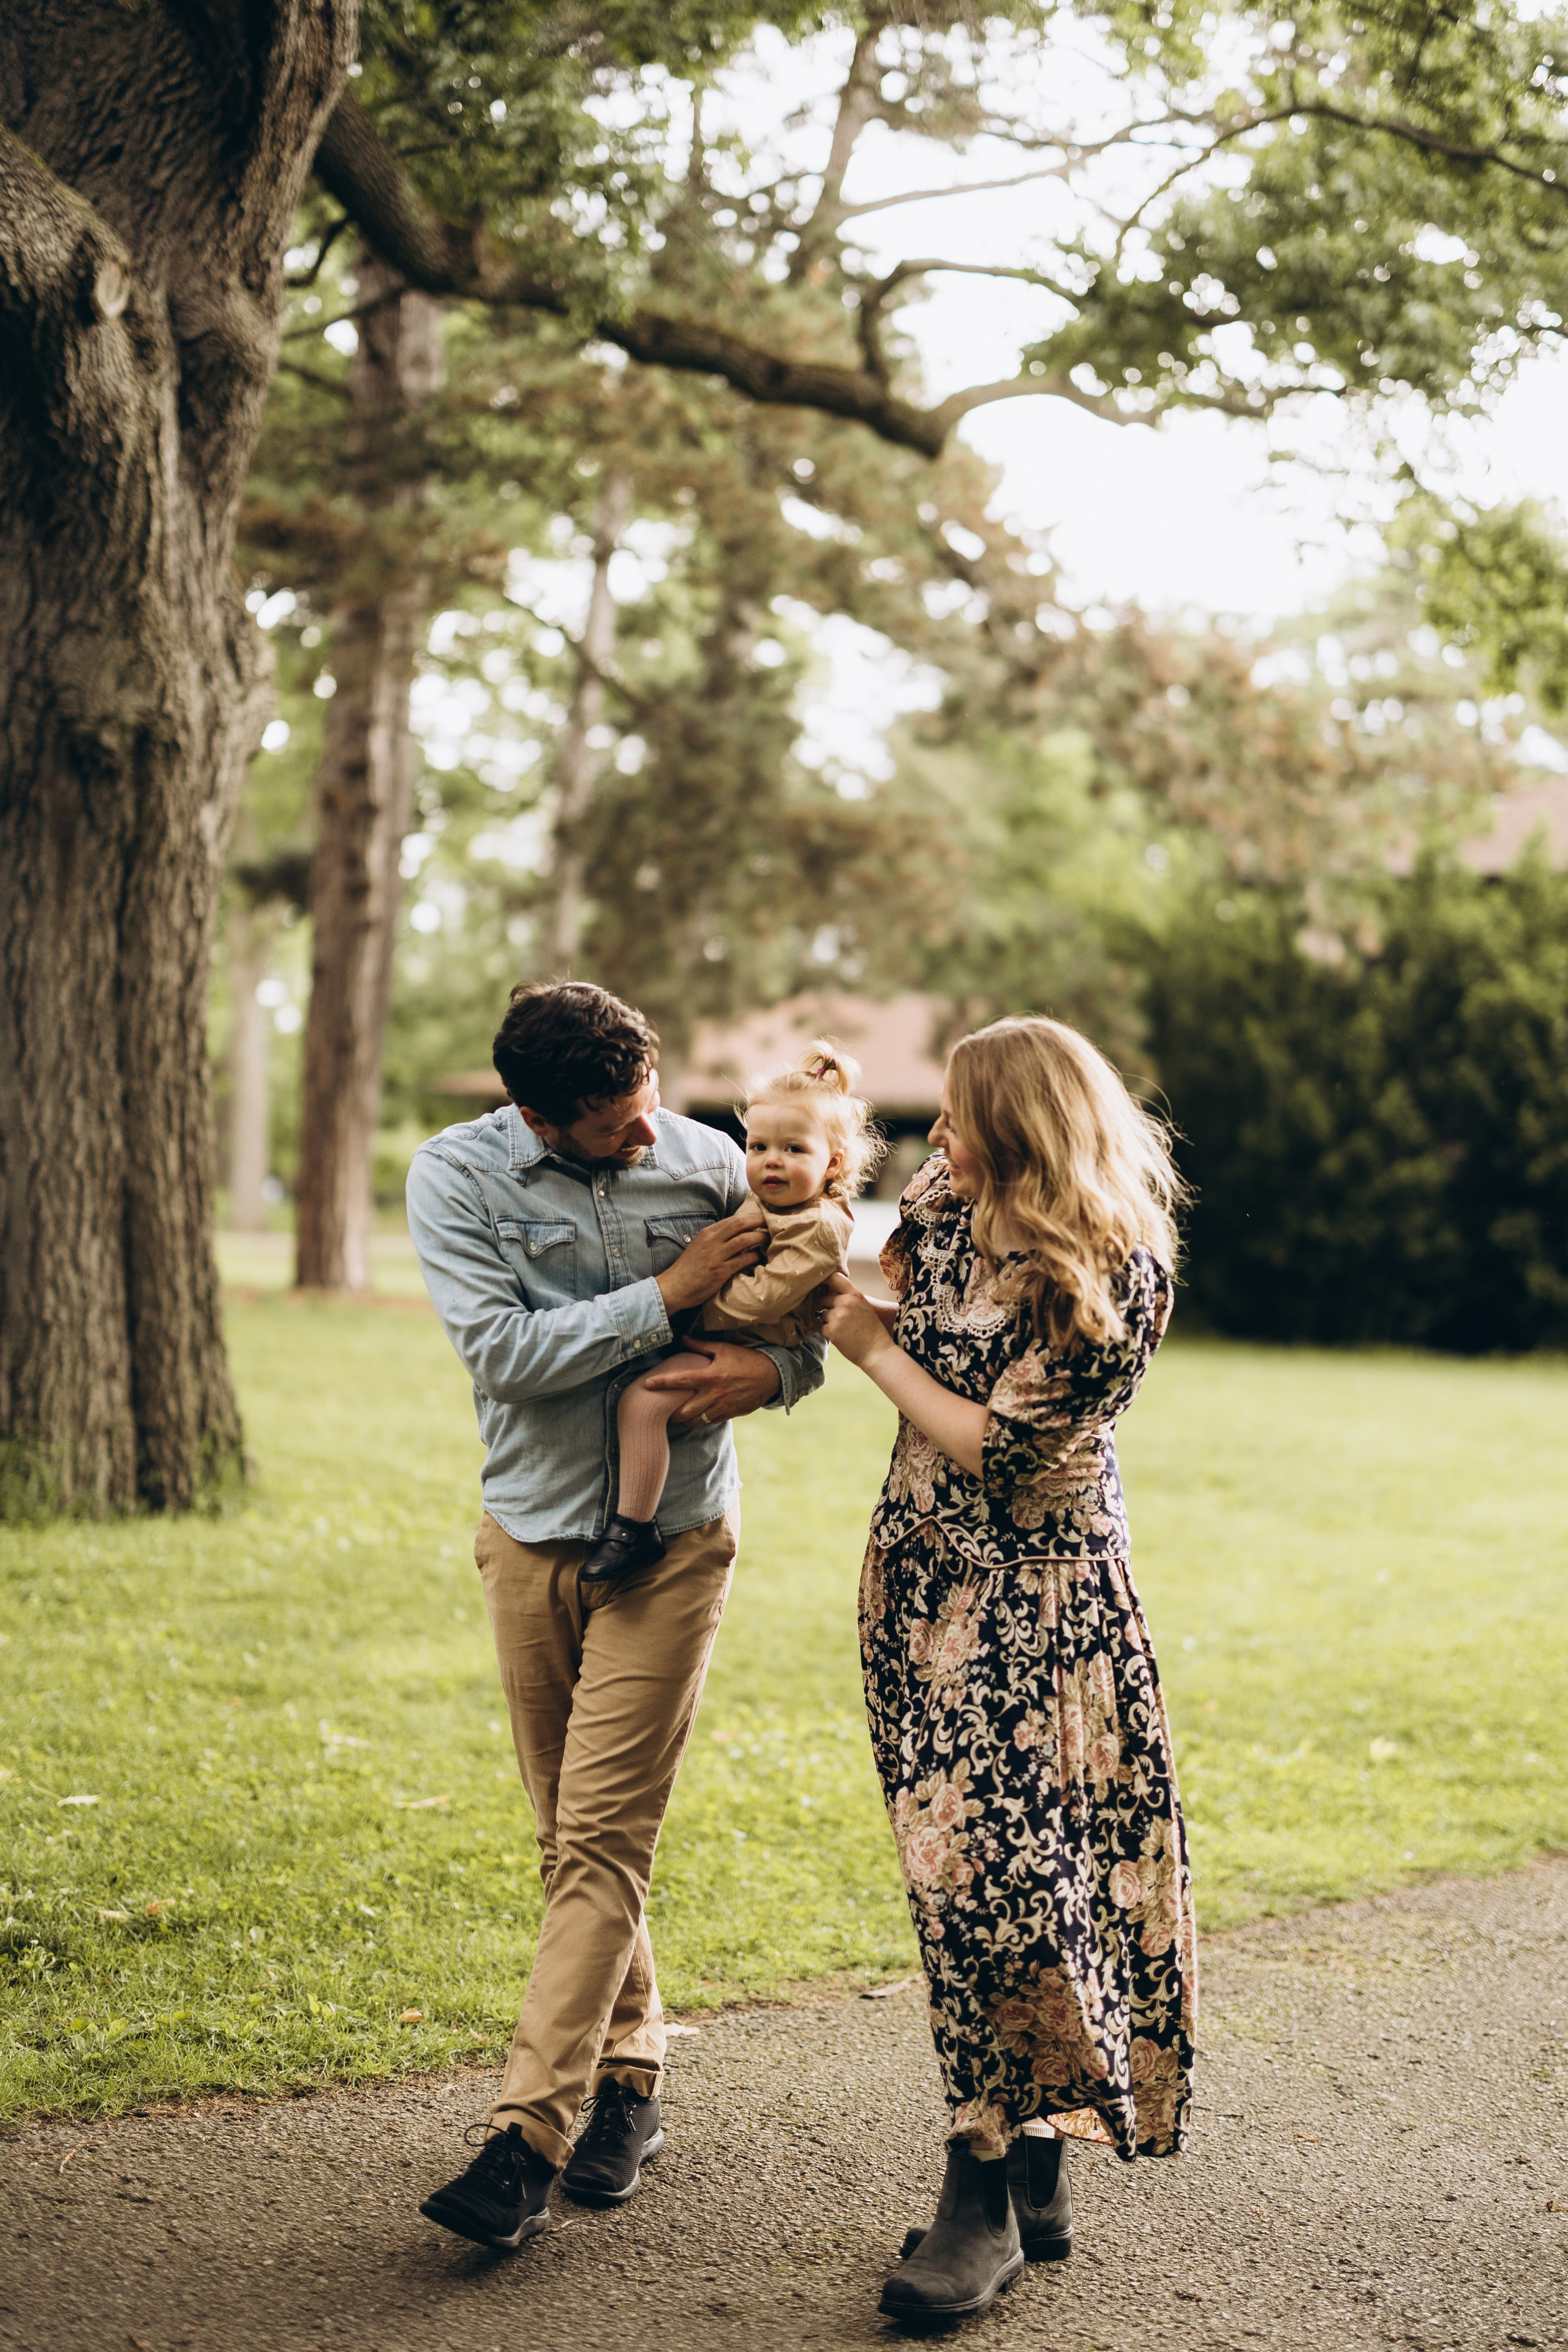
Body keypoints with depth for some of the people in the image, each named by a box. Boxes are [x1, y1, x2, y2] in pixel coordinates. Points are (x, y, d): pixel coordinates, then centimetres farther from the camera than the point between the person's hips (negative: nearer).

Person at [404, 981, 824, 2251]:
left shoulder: (711, 1164, -4)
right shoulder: (458, 1175, -7)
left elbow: (801, 1320, 7)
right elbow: (503, 1351, -18)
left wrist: (770, 1368, -16)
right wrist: (668, 1294, -20)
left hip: (672, 1541, -2)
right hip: (530, 1538, 2)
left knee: (601, 1838, -8)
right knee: (578, 1833, 11)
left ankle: (527, 2134, -8)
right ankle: (628, 2079, 26)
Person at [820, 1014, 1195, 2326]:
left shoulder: (1115, 1279, -18)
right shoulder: (951, 1205, 2)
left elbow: (1003, 1453, -18)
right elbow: (901, 1305, 20)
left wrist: (874, 1349, -10)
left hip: (1039, 1592, -7)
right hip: (924, 1573, 7)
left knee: (1002, 1870, -12)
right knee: (962, 1869, 6)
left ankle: (988, 2194, -3)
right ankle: (1032, 2173, 15)